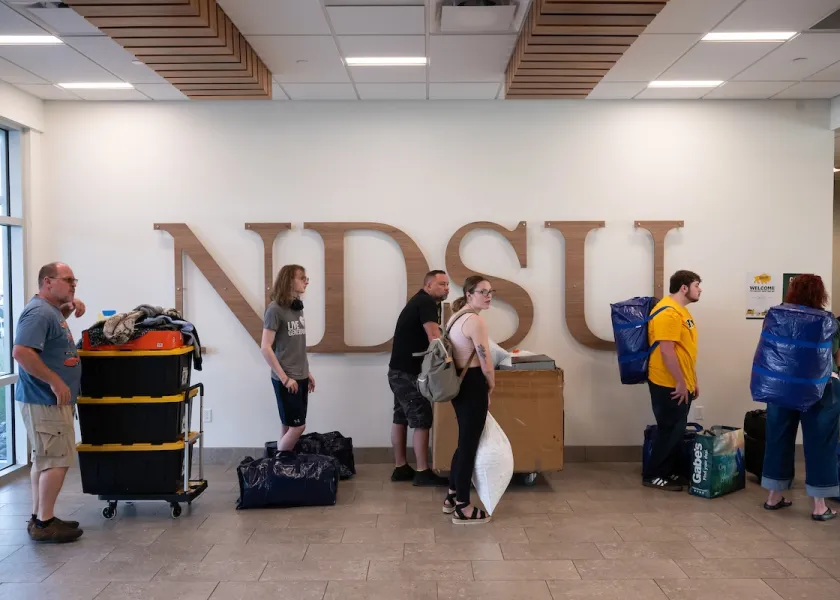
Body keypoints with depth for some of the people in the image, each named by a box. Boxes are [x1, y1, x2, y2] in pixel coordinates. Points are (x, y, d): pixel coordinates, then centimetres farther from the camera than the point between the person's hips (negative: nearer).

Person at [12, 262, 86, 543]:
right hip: (45, 400, -11)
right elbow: (21, 352, -29)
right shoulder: (39, 311, -18)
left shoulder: (50, 309, 13)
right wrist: (55, 381, -26)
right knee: (57, 460, -7)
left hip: (49, 400, 11)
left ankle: (39, 518, 23)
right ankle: (44, 523, -1)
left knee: (43, 459, 15)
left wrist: (69, 308, 16)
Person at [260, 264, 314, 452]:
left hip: (301, 378, 7)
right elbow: (265, 348, -15)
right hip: (286, 380, -7)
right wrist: (285, 378, -16)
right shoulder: (275, 309, -13)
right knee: (297, 426, -4)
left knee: (289, 427, 11)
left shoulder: (298, 307, 9)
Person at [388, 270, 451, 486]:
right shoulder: (426, 302, -15)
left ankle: (400, 468, 19)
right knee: (422, 420, -6)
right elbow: (434, 338, -24)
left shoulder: (422, 302, 16)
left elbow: (424, 338, 13)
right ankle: (423, 472, -1)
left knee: (401, 418, 12)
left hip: (399, 370, 10)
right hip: (407, 372, -10)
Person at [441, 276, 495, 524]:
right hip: (472, 386, -10)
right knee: (469, 444, -1)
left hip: (458, 384, 10)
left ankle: (451, 497, 30)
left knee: (465, 441, 20)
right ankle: (463, 508, 9)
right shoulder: (475, 320, -17)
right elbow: (486, 364, -19)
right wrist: (491, 387, 0)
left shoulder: (456, 316, 14)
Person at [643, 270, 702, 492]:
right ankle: (652, 475, 8)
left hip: (682, 384, 10)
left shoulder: (681, 311, 15)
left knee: (677, 431, 15)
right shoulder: (668, 312, -19)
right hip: (669, 385, -10)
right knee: (669, 431, -3)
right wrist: (680, 383, -20)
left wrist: (692, 381, 20)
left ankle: (671, 472, 25)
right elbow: (667, 351, -24)